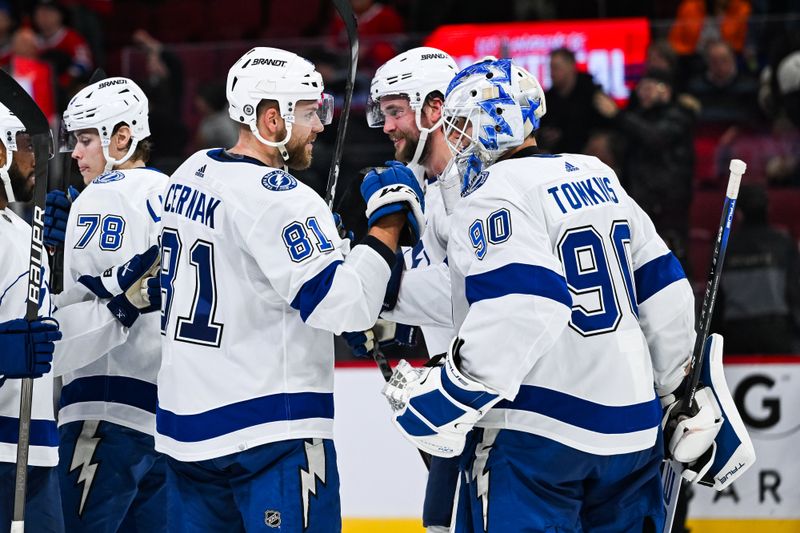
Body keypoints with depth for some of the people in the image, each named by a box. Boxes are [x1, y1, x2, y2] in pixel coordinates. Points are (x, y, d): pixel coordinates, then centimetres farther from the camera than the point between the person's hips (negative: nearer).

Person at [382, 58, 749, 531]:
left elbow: (520, 311, -24)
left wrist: (446, 396, -21)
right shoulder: (599, 179, 14)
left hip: (536, 438, -8)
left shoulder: (496, 198, -10)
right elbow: (662, 289, 17)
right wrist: (682, 393, 26)